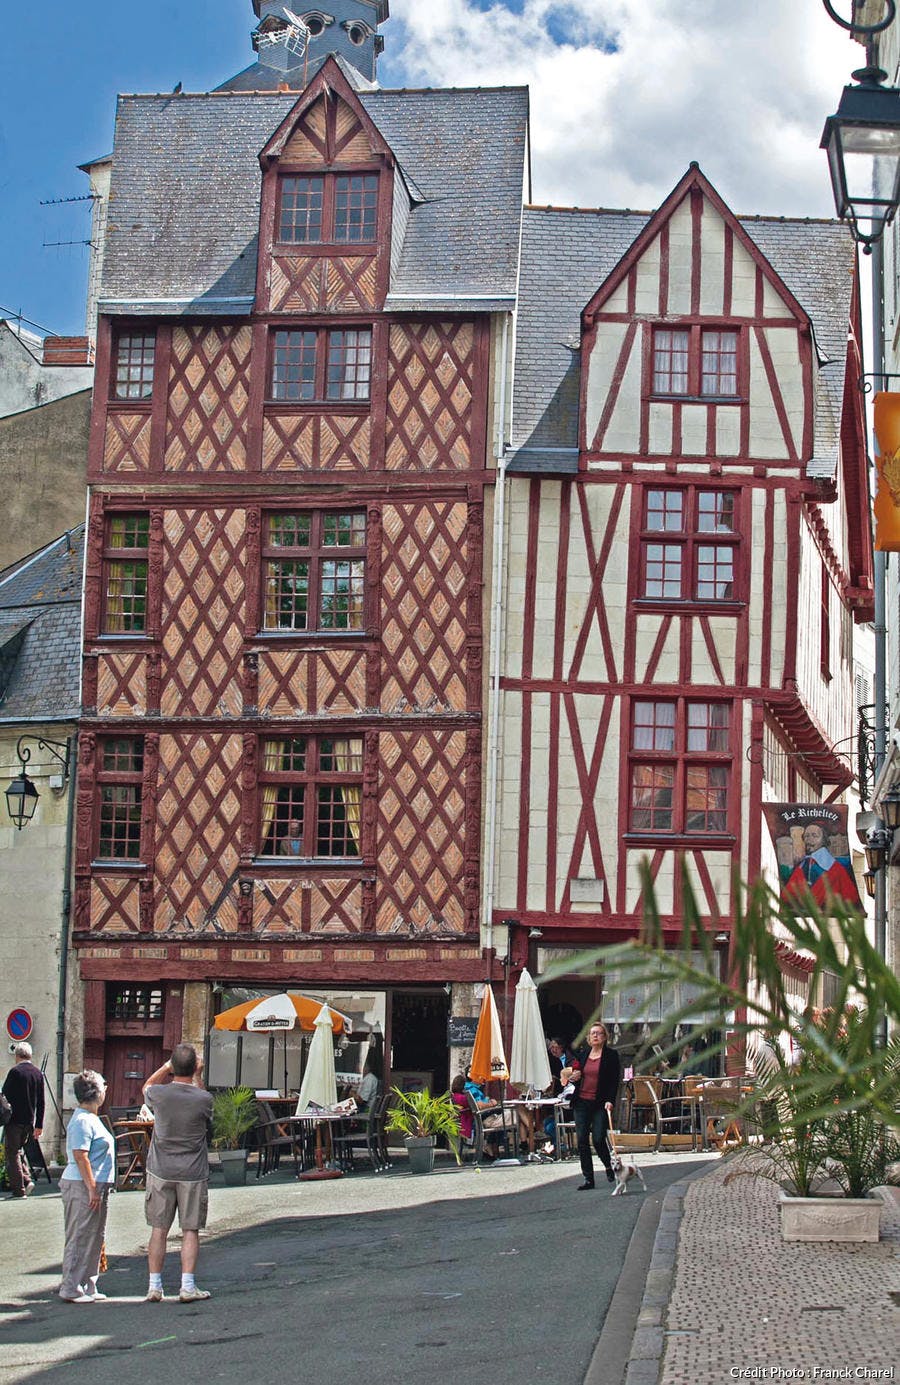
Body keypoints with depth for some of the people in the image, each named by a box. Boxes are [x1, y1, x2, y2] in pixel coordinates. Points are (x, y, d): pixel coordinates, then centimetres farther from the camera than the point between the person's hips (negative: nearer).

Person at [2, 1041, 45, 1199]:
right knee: (19, 1149, 22)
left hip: (15, 1119, -6)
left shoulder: (15, 1072, -13)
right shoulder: (38, 1073, 6)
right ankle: (27, 1179, 7)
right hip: (30, 1121, 6)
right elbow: (41, 1102, 10)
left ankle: (18, 1189, -1)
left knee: (12, 1152, 2)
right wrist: (39, 1125, 15)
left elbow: (5, 1095, -13)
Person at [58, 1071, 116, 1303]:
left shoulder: (90, 1118, 17)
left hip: (96, 1186, 11)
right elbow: (80, 1156, -22)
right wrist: (92, 1188, -24)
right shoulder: (82, 1121, -16)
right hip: (83, 1187, -11)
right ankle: (71, 1289, -2)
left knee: (94, 1238, 14)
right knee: (80, 1238, -6)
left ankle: (87, 1286, 21)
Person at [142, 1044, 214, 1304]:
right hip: (193, 1174, -1)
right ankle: (187, 1287, 3)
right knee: (190, 1231, 6)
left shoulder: (159, 1094, -9)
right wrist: (197, 1077, 10)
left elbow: (147, 1087, 16)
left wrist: (168, 1066, 10)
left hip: (161, 1172, 1)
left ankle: (154, 1287, 10)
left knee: (158, 1229, 8)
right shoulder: (203, 1099, -12)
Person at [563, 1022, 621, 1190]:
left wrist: (610, 1100, -16)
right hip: (582, 1102, 4)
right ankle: (588, 1179, 5)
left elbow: (615, 1081, -4)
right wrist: (573, 1077, -1)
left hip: (600, 1104, -4)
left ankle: (609, 1166, 21)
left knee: (598, 1139, -9)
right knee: (582, 1141, -1)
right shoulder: (582, 1054, 12)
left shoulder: (611, 1055, -1)